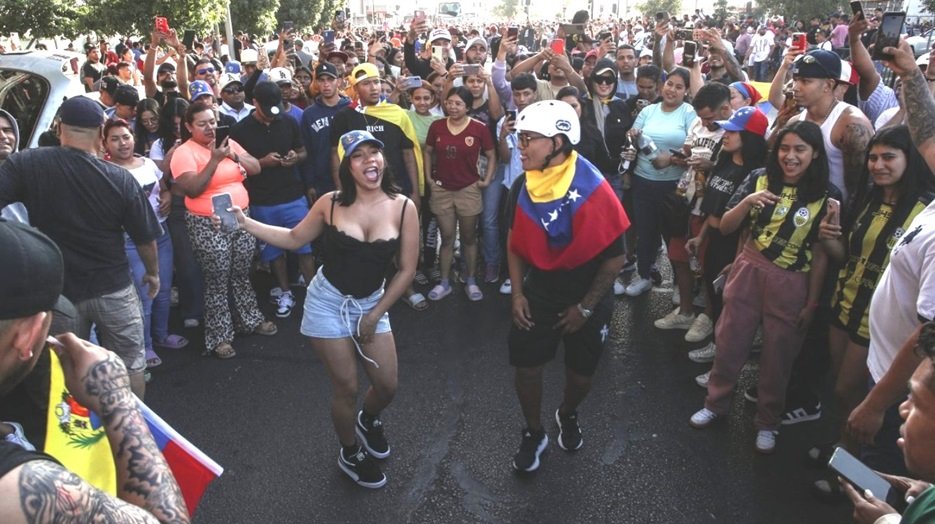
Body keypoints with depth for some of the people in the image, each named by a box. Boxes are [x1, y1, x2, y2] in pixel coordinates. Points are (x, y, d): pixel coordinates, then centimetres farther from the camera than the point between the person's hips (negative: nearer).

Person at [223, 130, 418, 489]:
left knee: (387, 385, 5)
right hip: (328, 302, -2)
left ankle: (368, 421, 43)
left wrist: (375, 315, -7)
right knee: (346, 387, 4)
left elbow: (407, 269, -7)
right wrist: (244, 223, -7)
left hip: (372, 304, 2)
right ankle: (350, 454, 32)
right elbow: (293, 239, 3)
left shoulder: (403, 207, -11)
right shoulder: (331, 203, -10)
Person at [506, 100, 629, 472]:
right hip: (538, 293, 3)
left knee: (581, 372, 13)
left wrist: (585, 307, -13)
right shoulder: (522, 187, -9)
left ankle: (568, 415, 46)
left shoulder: (593, 190, -22)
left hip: (588, 298, -2)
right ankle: (533, 433, 30)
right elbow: (515, 244, 4)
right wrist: (517, 293, -3)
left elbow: (615, 256, -16)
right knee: (526, 366, 4)